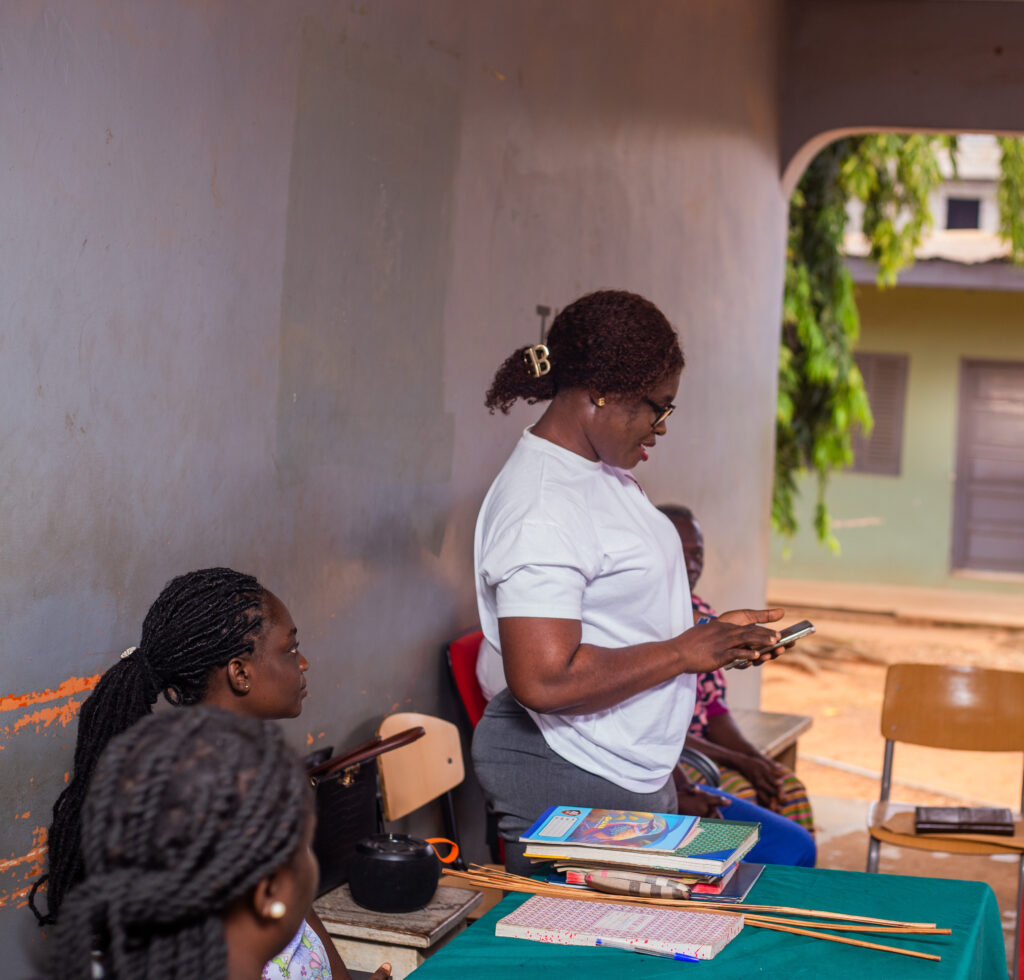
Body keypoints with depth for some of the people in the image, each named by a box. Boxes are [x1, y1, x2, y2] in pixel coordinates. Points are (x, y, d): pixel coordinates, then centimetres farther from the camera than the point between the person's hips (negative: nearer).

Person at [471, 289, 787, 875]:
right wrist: (684, 652, -21)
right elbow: (544, 681, -29)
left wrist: (711, 634, 7)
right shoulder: (540, 508, -22)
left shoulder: (607, 475, 10)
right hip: (567, 787, -10)